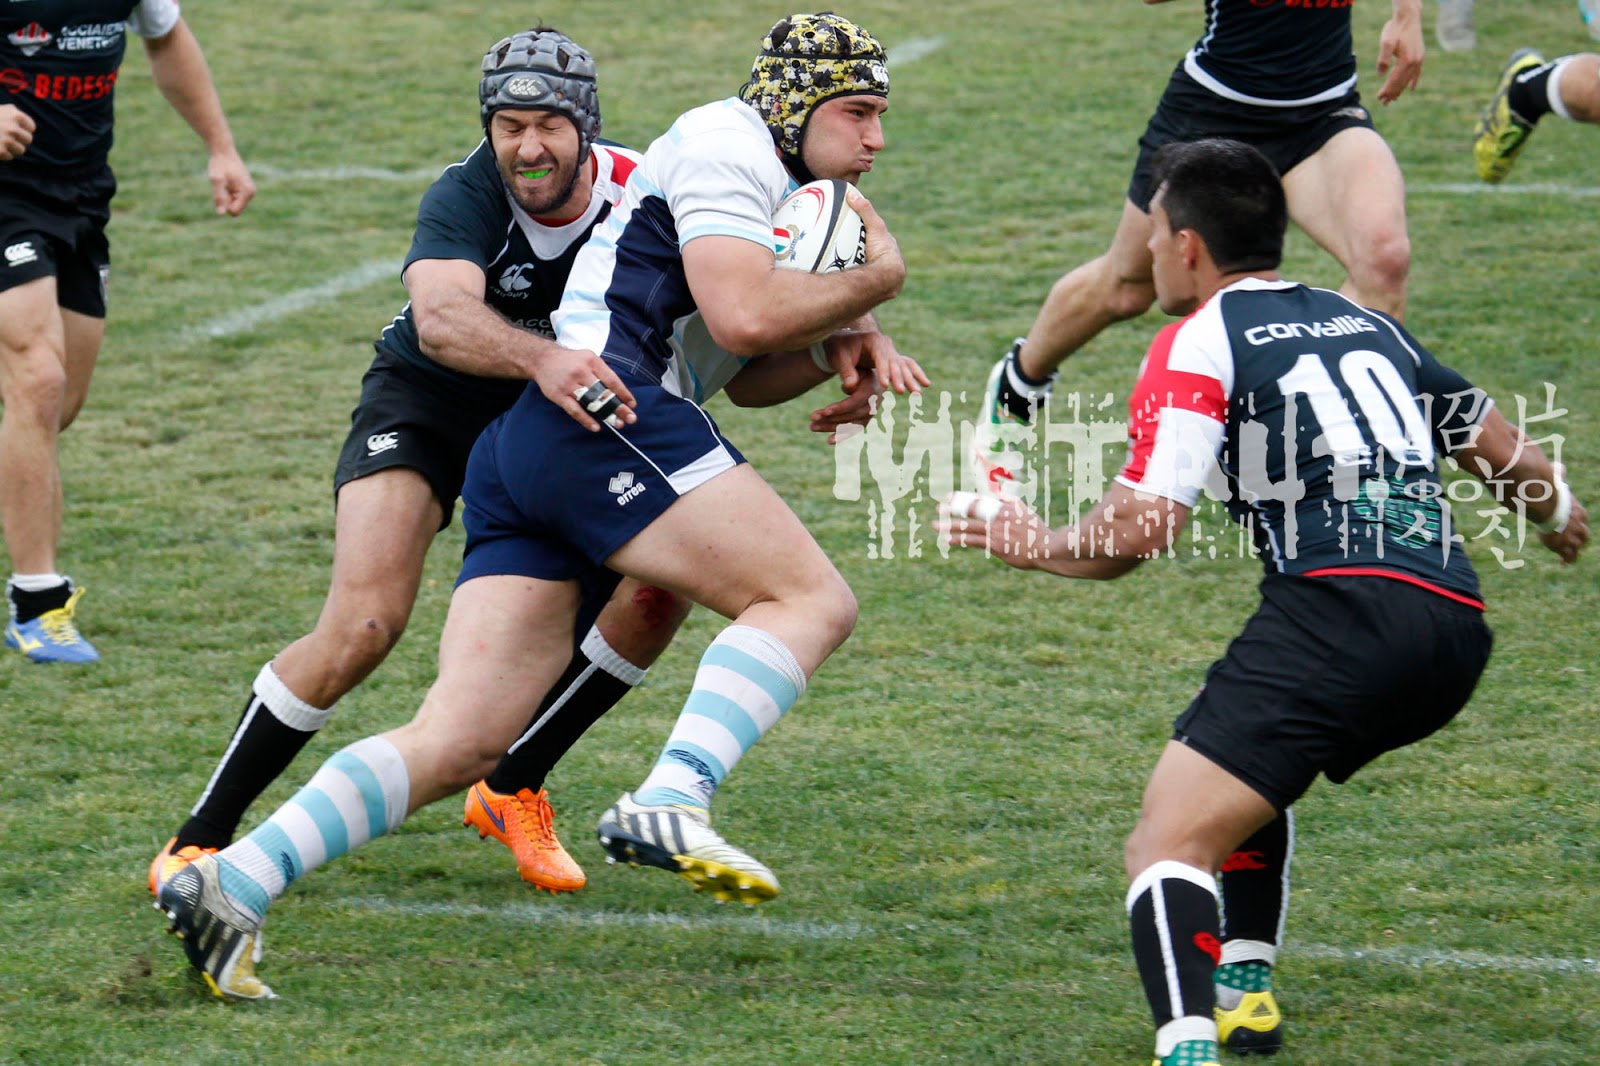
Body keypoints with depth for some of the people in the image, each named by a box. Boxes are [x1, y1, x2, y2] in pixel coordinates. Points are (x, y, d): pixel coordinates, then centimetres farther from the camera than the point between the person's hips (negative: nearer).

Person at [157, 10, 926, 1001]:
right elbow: (742, 316, -13)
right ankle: (673, 801, -31)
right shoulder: (725, 140, 1)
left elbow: (746, 377, 35)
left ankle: (230, 887, -9)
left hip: (515, 461, 9)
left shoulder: (773, 184, 31)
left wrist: (844, 344, 17)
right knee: (813, 598, -13)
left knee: (461, 743, 0)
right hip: (604, 415, -9)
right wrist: (874, 280, 1)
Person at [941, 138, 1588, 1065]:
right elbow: (1513, 458, 34)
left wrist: (1039, 546, 16)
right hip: (1458, 634, 8)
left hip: (1343, 608, -8)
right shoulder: (1369, 325, 25)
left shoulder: (1200, 340, 5)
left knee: (1168, 844, -13)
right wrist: (1557, 513, 56)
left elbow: (1140, 532, -4)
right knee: (1253, 775, 34)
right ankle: (1244, 991, 29)